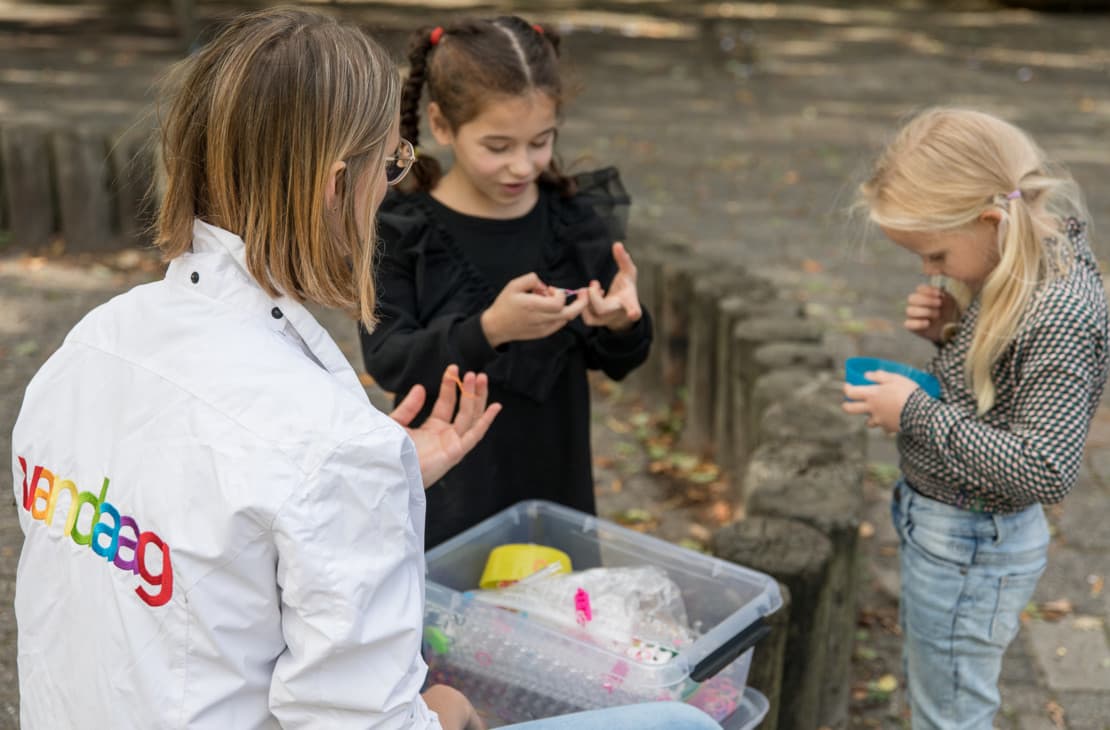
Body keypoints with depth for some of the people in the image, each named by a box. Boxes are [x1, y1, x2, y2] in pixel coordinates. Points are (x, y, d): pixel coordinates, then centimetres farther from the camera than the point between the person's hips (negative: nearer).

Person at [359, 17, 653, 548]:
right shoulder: (399, 229, -11)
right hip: (445, 492, -2)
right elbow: (386, 360, -18)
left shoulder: (574, 217, -4)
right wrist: (489, 329, -33)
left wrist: (620, 323, -21)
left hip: (553, 481, 3)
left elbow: (615, 362, 2)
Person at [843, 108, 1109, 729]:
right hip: (947, 524, 9)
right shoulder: (1027, 266, -2)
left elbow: (1046, 471, -30)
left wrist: (915, 413, -25)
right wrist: (953, 332, -6)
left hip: (971, 547, -9)